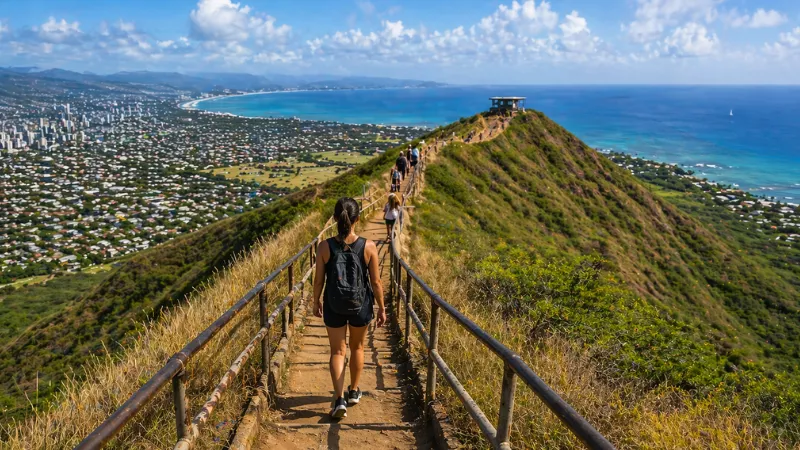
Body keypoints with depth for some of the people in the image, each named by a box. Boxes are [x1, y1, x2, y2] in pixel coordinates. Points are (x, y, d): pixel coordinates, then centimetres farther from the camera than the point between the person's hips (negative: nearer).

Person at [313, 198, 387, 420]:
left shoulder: (325, 247, -14)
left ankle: (340, 399, 5)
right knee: (357, 348, 23)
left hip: (333, 307, 0)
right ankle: (354, 391, 38)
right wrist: (382, 308, 5)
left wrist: (316, 302, 13)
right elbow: (376, 282, -9)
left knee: (337, 351, 15)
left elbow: (319, 280, -5)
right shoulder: (368, 247, -15)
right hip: (361, 306, 0)